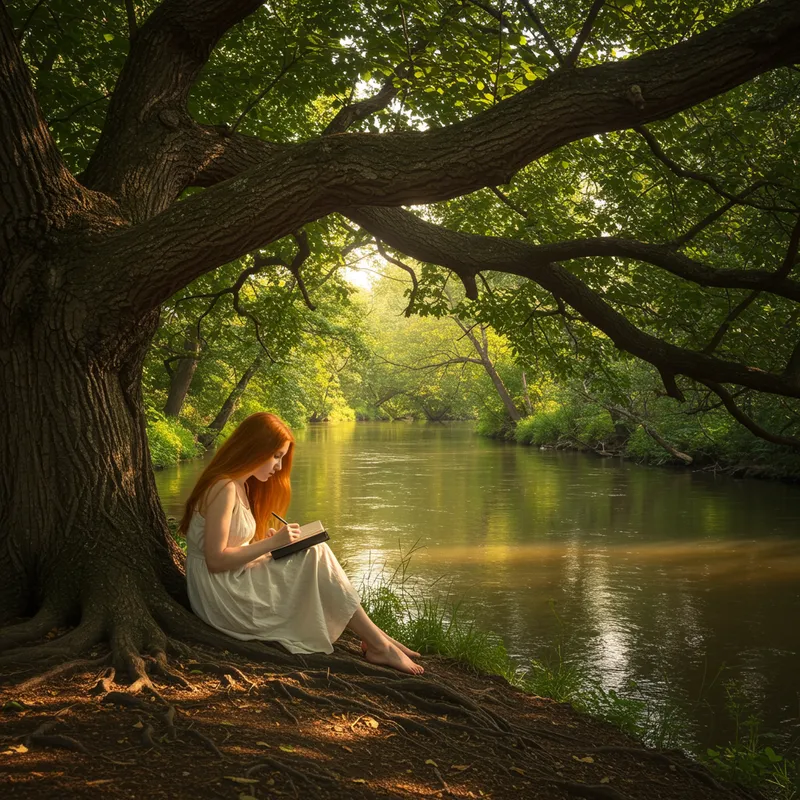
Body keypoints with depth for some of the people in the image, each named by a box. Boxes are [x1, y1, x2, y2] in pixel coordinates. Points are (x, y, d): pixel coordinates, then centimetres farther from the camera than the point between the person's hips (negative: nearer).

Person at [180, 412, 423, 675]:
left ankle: (375, 637, -4)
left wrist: (269, 537, -4)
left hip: (235, 584, 10)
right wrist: (272, 542, -20)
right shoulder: (224, 489, -18)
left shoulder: (239, 484, 13)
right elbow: (215, 559, -22)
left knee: (314, 559, 1)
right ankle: (378, 644, -10)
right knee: (317, 556, -16)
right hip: (221, 597, -10)